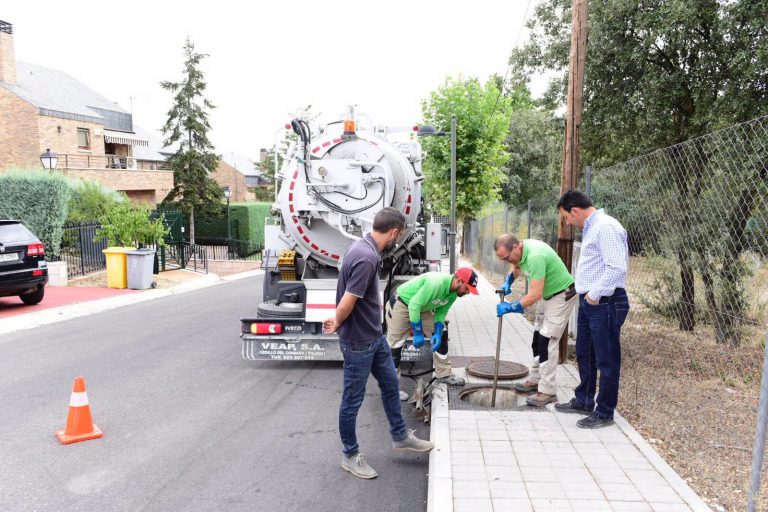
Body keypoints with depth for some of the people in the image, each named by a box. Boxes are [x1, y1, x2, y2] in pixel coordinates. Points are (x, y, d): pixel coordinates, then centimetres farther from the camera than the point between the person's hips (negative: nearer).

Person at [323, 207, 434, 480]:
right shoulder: (367, 257, -29)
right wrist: (336, 325, -9)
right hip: (358, 342, -10)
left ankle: (400, 436, 39)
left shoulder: (364, 245, 2)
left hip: (374, 336, 10)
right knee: (352, 400, 7)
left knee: (390, 384, 21)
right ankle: (350, 456, 24)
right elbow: (346, 304, -27)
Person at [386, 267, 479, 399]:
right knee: (395, 343, -9)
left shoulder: (453, 293, -8)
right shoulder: (435, 283, -36)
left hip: (422, 308, 9)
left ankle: (444, 374, 21)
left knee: (441, 335, 8)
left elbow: (441, 312, 2)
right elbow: (414, 305, -33)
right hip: (401, 304, -9)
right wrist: (417, 333, -27)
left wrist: (437, 333, -12)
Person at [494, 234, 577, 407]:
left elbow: (535, 294, -35)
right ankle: (535, 380, 25)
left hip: (561, 295, -10)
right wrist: (508, 281, 0)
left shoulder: (535, 256, -34)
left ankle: (548, 391, -8)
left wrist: (511, 307, -28)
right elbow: (517, 266, 19)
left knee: (547, 341, -13)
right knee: (538, 339, 14)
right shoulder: (521, 249, -5)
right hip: (547, 294, 10)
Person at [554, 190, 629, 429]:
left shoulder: (606, 227, -18)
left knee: (606, 360, 3)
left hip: (605, 303, -11)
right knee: (584, 355, 20)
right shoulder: (591, 228, 15)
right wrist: (587, 295, 13)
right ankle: (583, 401, 36)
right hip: (588, 302, 11)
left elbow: (617, 267, -26)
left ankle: (604, 413, 16)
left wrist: (595, 294, -20)